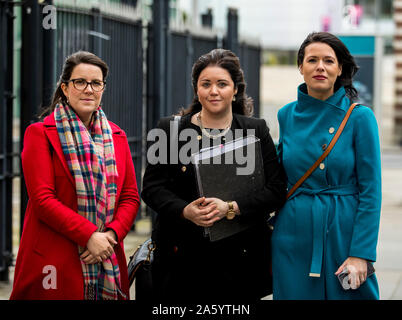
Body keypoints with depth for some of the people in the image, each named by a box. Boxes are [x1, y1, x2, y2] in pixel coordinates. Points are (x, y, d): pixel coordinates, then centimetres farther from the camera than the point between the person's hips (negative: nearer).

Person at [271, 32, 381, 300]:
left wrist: (361, 254, -13)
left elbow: (370, 191, -8)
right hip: (294, 234, 3)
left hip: (343, 231, -3)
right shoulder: (287, 115, 5)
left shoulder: (359, 116, -5)